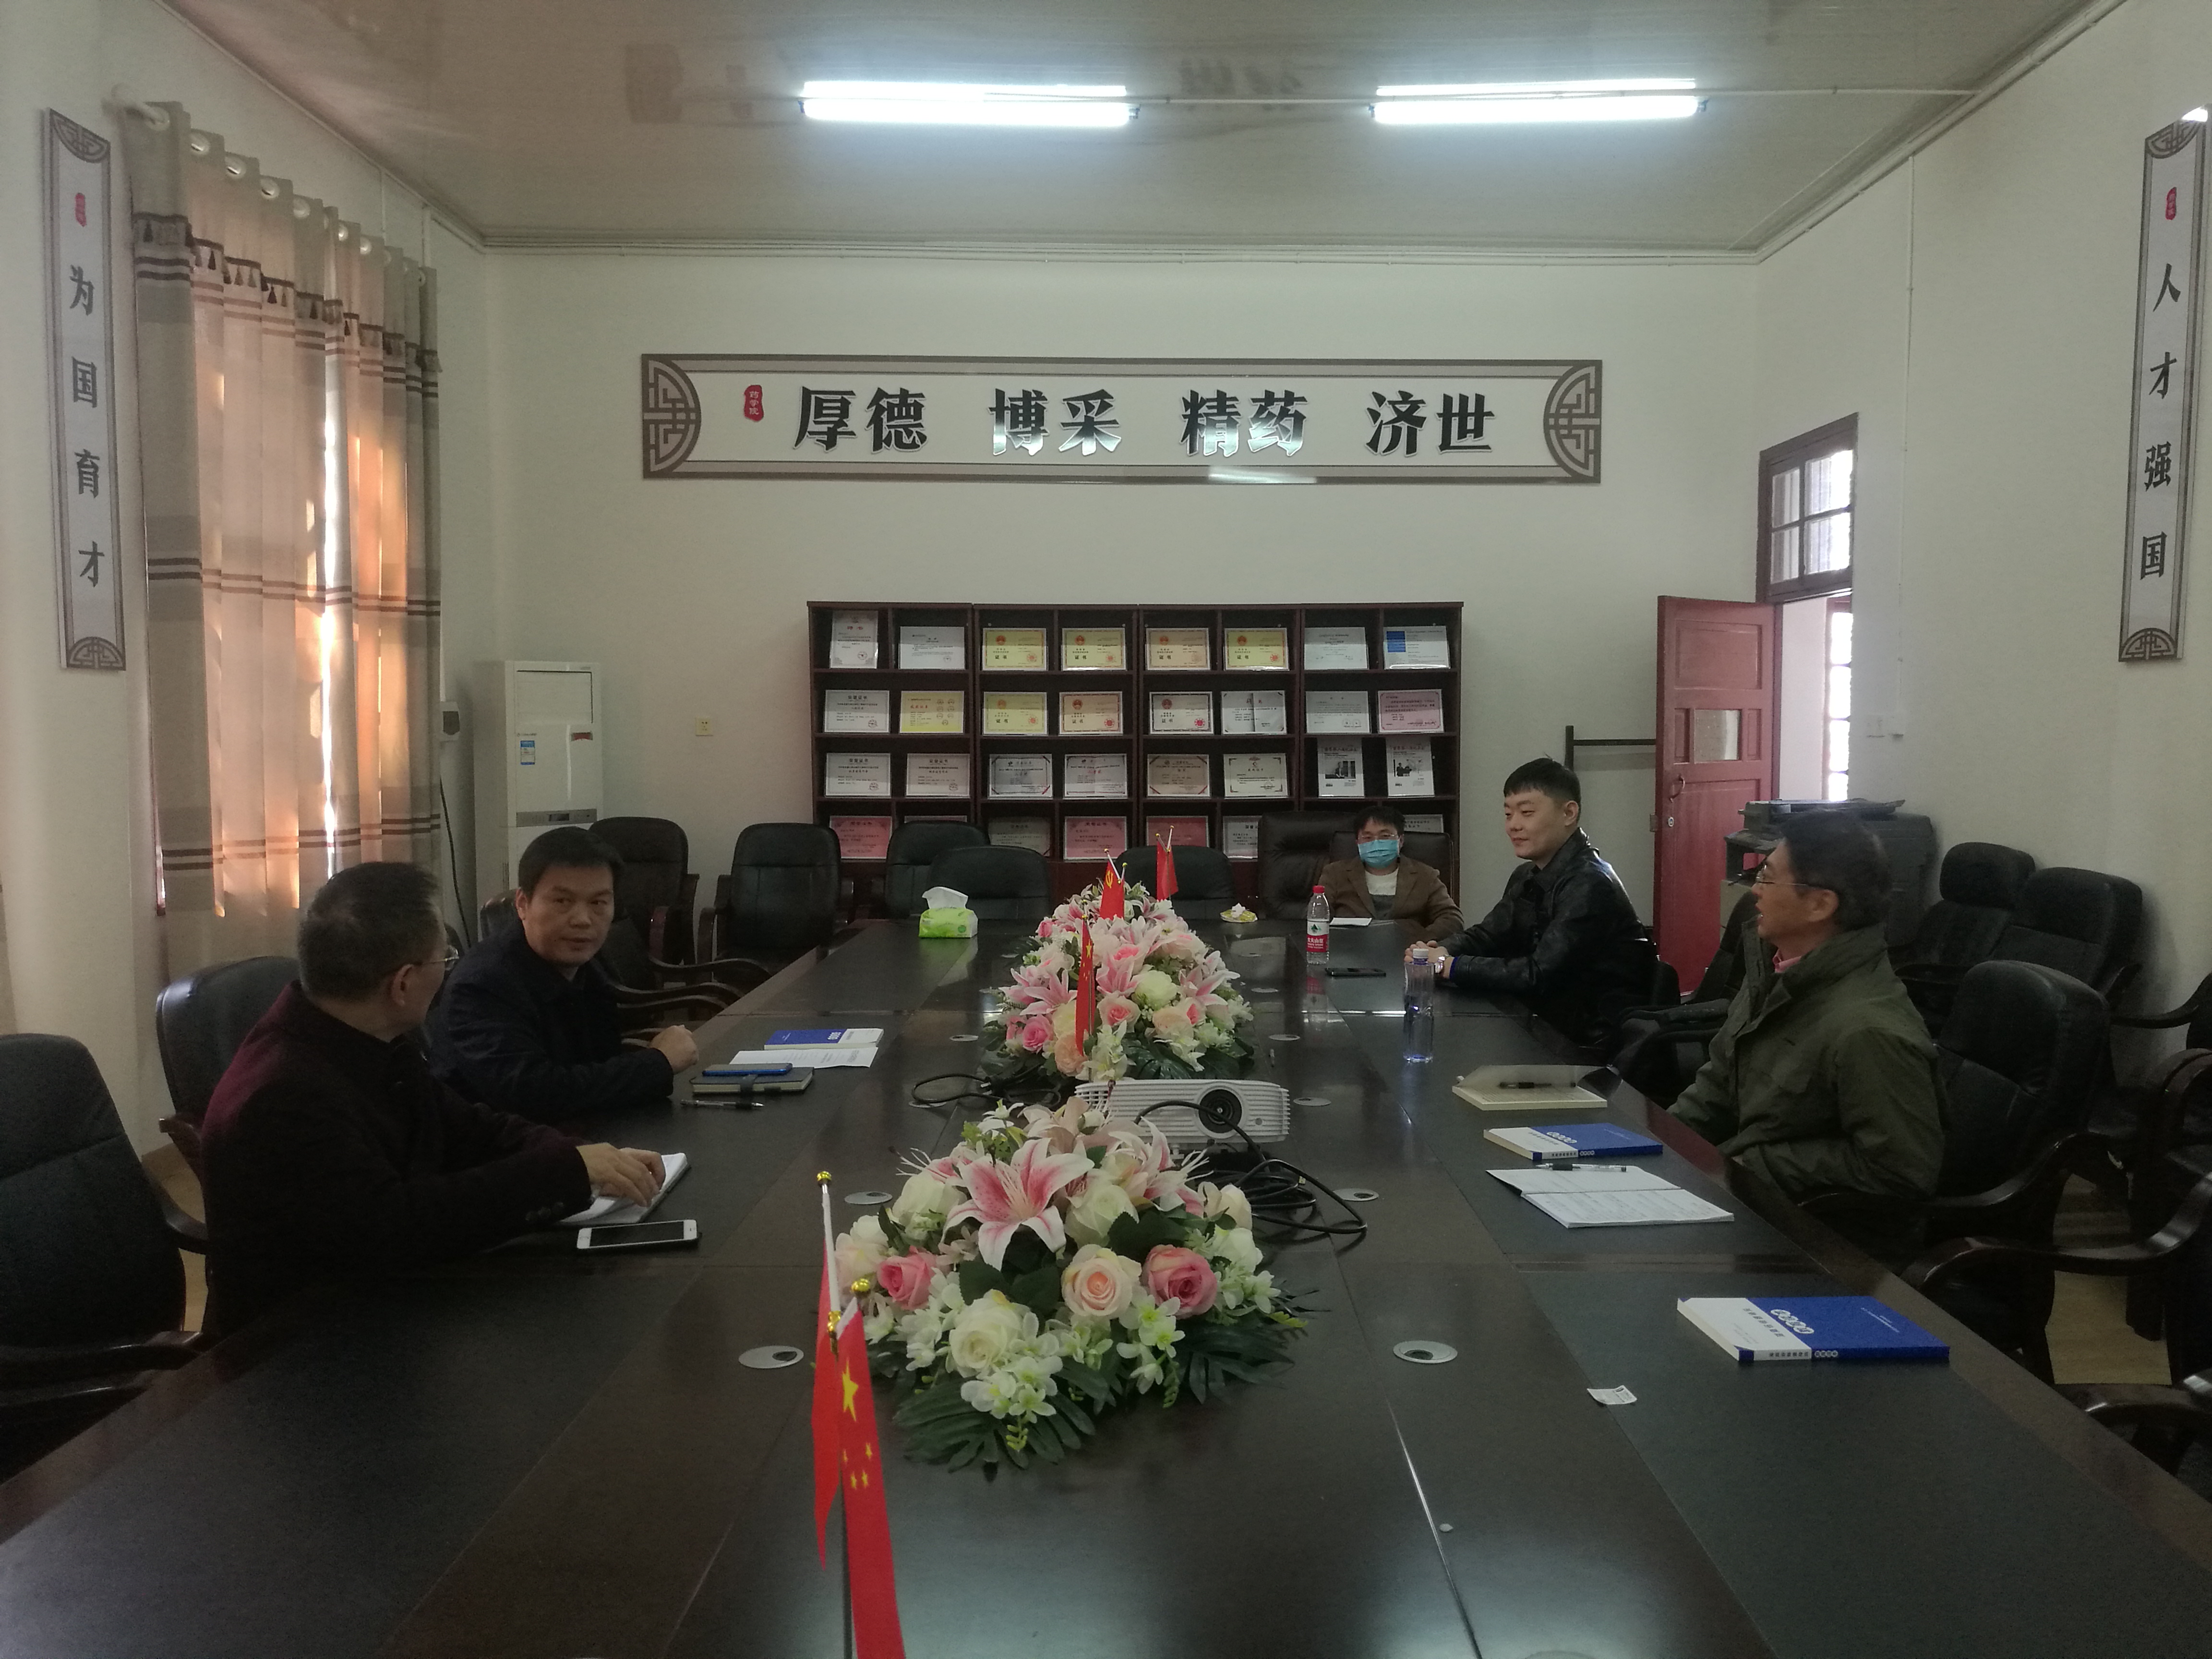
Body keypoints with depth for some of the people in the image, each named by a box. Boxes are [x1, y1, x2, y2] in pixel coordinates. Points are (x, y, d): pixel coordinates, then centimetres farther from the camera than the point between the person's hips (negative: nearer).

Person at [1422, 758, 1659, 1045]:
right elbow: (1487, 935, 12)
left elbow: (1539, 975, -25)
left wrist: (1451, 966, -20)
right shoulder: (1527, 878, 9)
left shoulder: (1589, 885, -20)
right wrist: (1442, 952, -9)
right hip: (1557, 1025, 8)